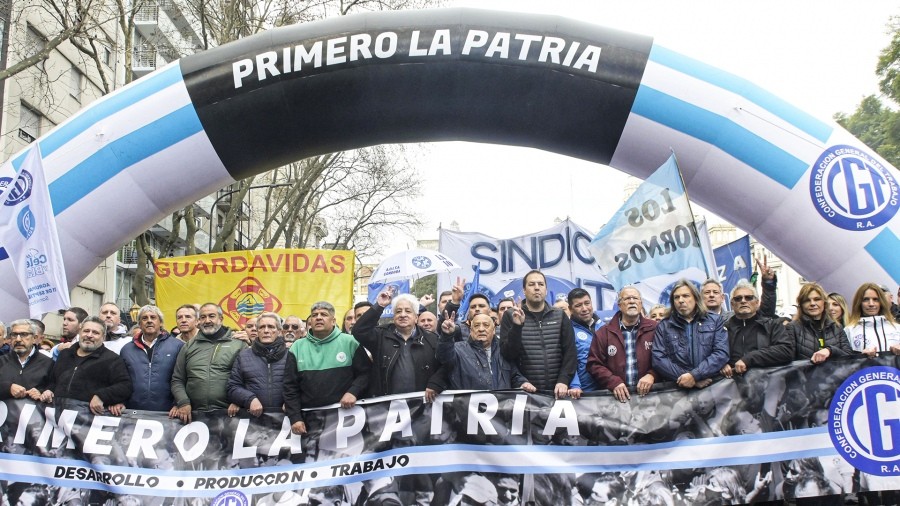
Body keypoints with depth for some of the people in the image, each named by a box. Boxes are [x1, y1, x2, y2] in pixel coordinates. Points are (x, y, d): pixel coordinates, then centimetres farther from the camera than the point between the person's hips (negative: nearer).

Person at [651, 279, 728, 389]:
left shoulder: (715, 321, 13)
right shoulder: (663, 327, 12)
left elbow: (721, 353, 0)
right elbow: (658, 360, 1)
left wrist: (694, 375, -11)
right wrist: (690, 379, -9)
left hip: (712, 386, 0)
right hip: (677, 389, 0)